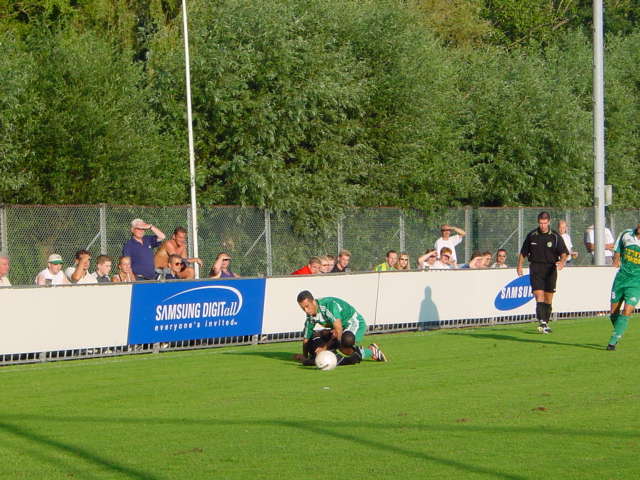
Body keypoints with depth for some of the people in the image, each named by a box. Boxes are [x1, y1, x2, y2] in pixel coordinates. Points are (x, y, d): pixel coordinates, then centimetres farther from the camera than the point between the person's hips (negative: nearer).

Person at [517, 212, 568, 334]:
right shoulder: (532, 235, 4)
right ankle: (542, 322, -24)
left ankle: (546, 324, 18)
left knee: (548, 299, 6)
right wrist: (519, 266, 12)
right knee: (539, 296, -15)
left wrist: (562, 262, -23)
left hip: (550, 270, 1)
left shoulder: (555, 236, 0)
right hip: (535, 268, -1)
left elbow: (564, 253, -3)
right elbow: (523, 253, 15)